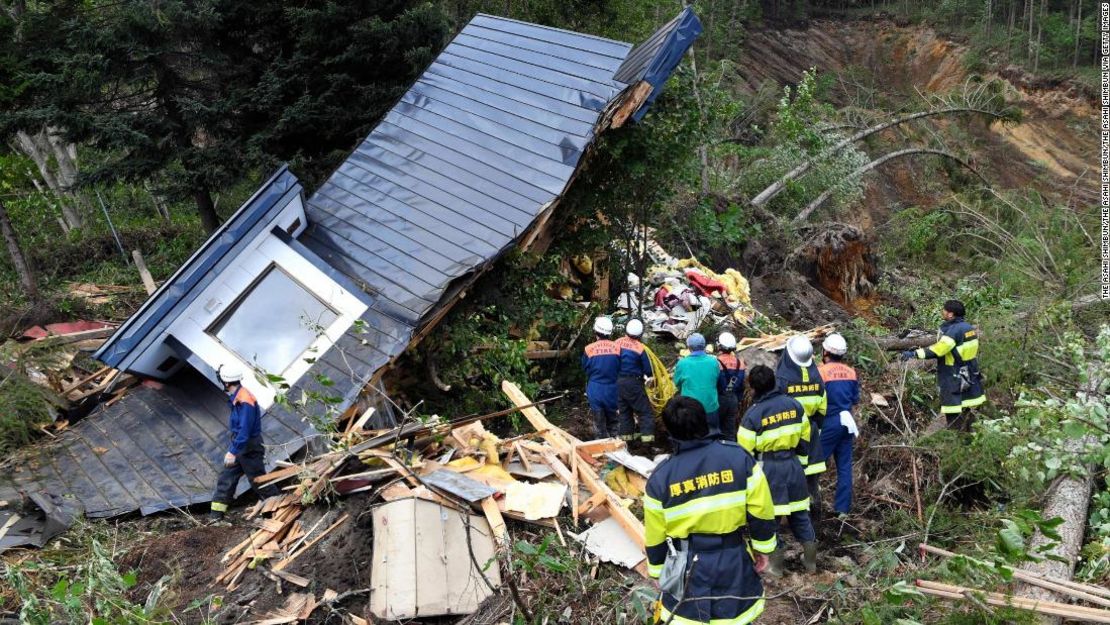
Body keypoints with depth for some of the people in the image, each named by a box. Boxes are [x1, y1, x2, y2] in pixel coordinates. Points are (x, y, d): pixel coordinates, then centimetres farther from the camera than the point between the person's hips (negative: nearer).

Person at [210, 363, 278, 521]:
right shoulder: (236, 398, 7)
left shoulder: (245, 401, -25)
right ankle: (217, 513, 12)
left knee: (257, 479, 2)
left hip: (250, 448, -9)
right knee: (226, 477, 8)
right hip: (239, 445, 10)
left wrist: (233, 452, -27)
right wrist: (232, 449, 22)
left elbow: (244, 431, -28)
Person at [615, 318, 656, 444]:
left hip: (618, 382, 5)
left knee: (624, 411, 17)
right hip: (633, 383, -5)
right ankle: (647, 437, -6)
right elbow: (648, 370, -8)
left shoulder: (618, 343, -2)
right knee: (646, 411, 1)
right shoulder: (640, 348, -15)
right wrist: (646, 375, 13)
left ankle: (626, 436, 21)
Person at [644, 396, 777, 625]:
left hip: (687, 570, 0)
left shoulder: (660, 477, -12)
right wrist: (762, 547, 10)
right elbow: (760, 512, -6)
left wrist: (659, 572, 12)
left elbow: (655, 539, -3)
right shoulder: (738, 457, -12)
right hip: (734, 562, 1)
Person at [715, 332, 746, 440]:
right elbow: (741, 386, 7)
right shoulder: (740, 362, -1)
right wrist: (739, 402, 17)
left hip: (719, 399, -4)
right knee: (730, 430, 11)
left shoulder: (717, 362, -18)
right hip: (733, 399, 4)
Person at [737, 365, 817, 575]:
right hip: (792, 465, 5)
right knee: (800, 514, 18)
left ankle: (775, 566, 17)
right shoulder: (794, 404, 0)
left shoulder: (753, 414, -15)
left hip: (768, 469, -5)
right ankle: (810, 561, 28)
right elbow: (804, 439, 10)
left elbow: (745, 452, -10)